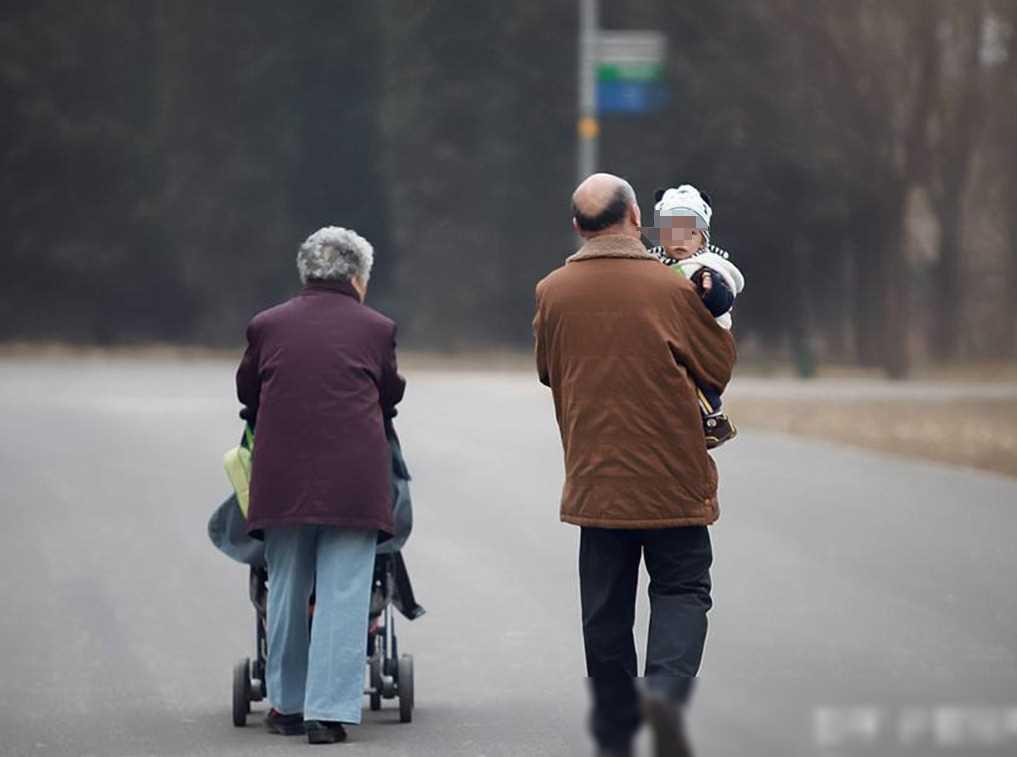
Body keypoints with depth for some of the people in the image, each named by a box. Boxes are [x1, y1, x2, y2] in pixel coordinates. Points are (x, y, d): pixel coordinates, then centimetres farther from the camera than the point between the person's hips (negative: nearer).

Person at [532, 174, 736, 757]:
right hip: (673, 476, -2)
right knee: (681, 589, 5)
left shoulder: (553, 293, 0)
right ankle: (667, 685, -22)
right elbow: (721, 365, 3)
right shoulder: (670, 288, -8)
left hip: (595, 478, 3)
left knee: (605, 610, 9)